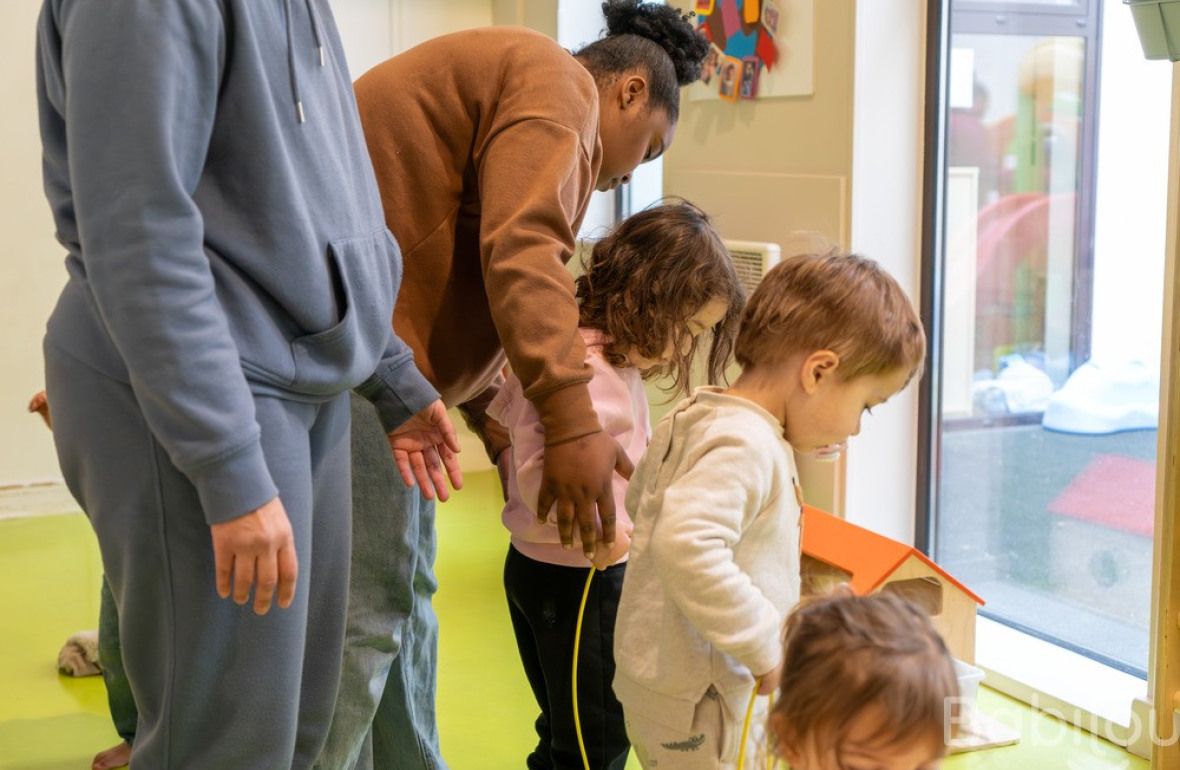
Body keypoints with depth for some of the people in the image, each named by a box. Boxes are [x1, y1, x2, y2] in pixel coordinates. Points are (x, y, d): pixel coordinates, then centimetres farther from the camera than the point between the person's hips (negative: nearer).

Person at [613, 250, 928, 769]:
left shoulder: (696, 416, 8)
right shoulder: (745, 444, -23)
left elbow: (640, 497, 24)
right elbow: (686, 548, -36)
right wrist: (766, 645, -27)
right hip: (694, 698, -10)